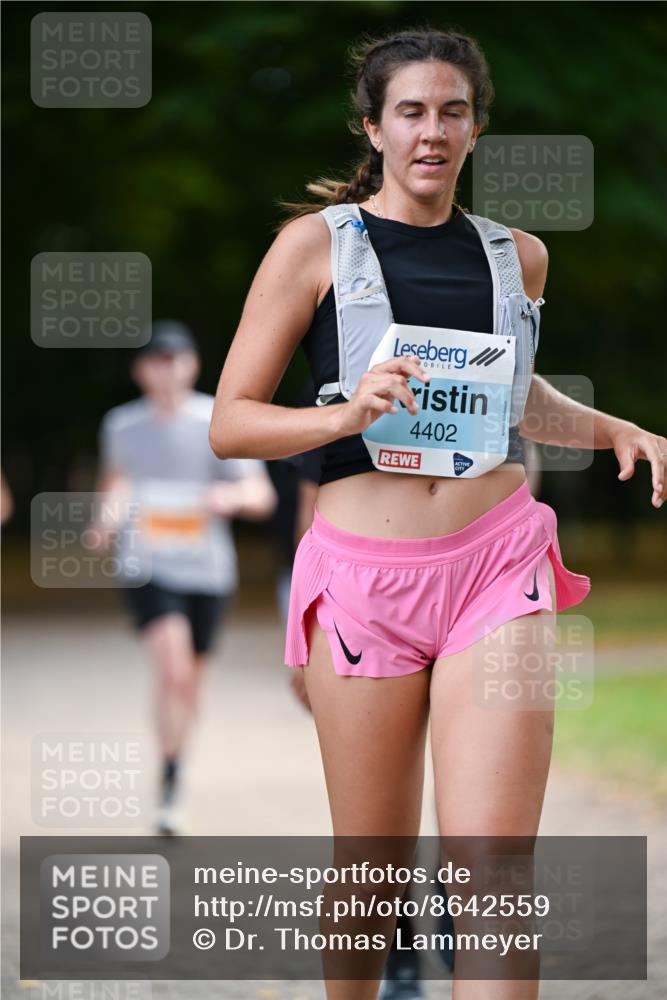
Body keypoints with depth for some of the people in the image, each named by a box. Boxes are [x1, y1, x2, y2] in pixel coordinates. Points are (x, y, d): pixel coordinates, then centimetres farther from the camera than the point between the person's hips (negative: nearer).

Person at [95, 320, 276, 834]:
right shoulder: (122, 425, 3)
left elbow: (262, 495, -8)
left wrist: (232, 496, -29)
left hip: (208, 570, 1)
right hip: (148, 566, -1)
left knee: (189, 681, 13)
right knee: (175, 670, -21)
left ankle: (178, 773, 36)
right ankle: (170, 785, -13)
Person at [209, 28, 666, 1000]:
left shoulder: (515, 254, 13)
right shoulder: (316, 243, 1)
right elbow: (229, 424, -2)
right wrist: (345, 415, -19)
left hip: (498, 563, 2)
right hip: (364, 576, -2)